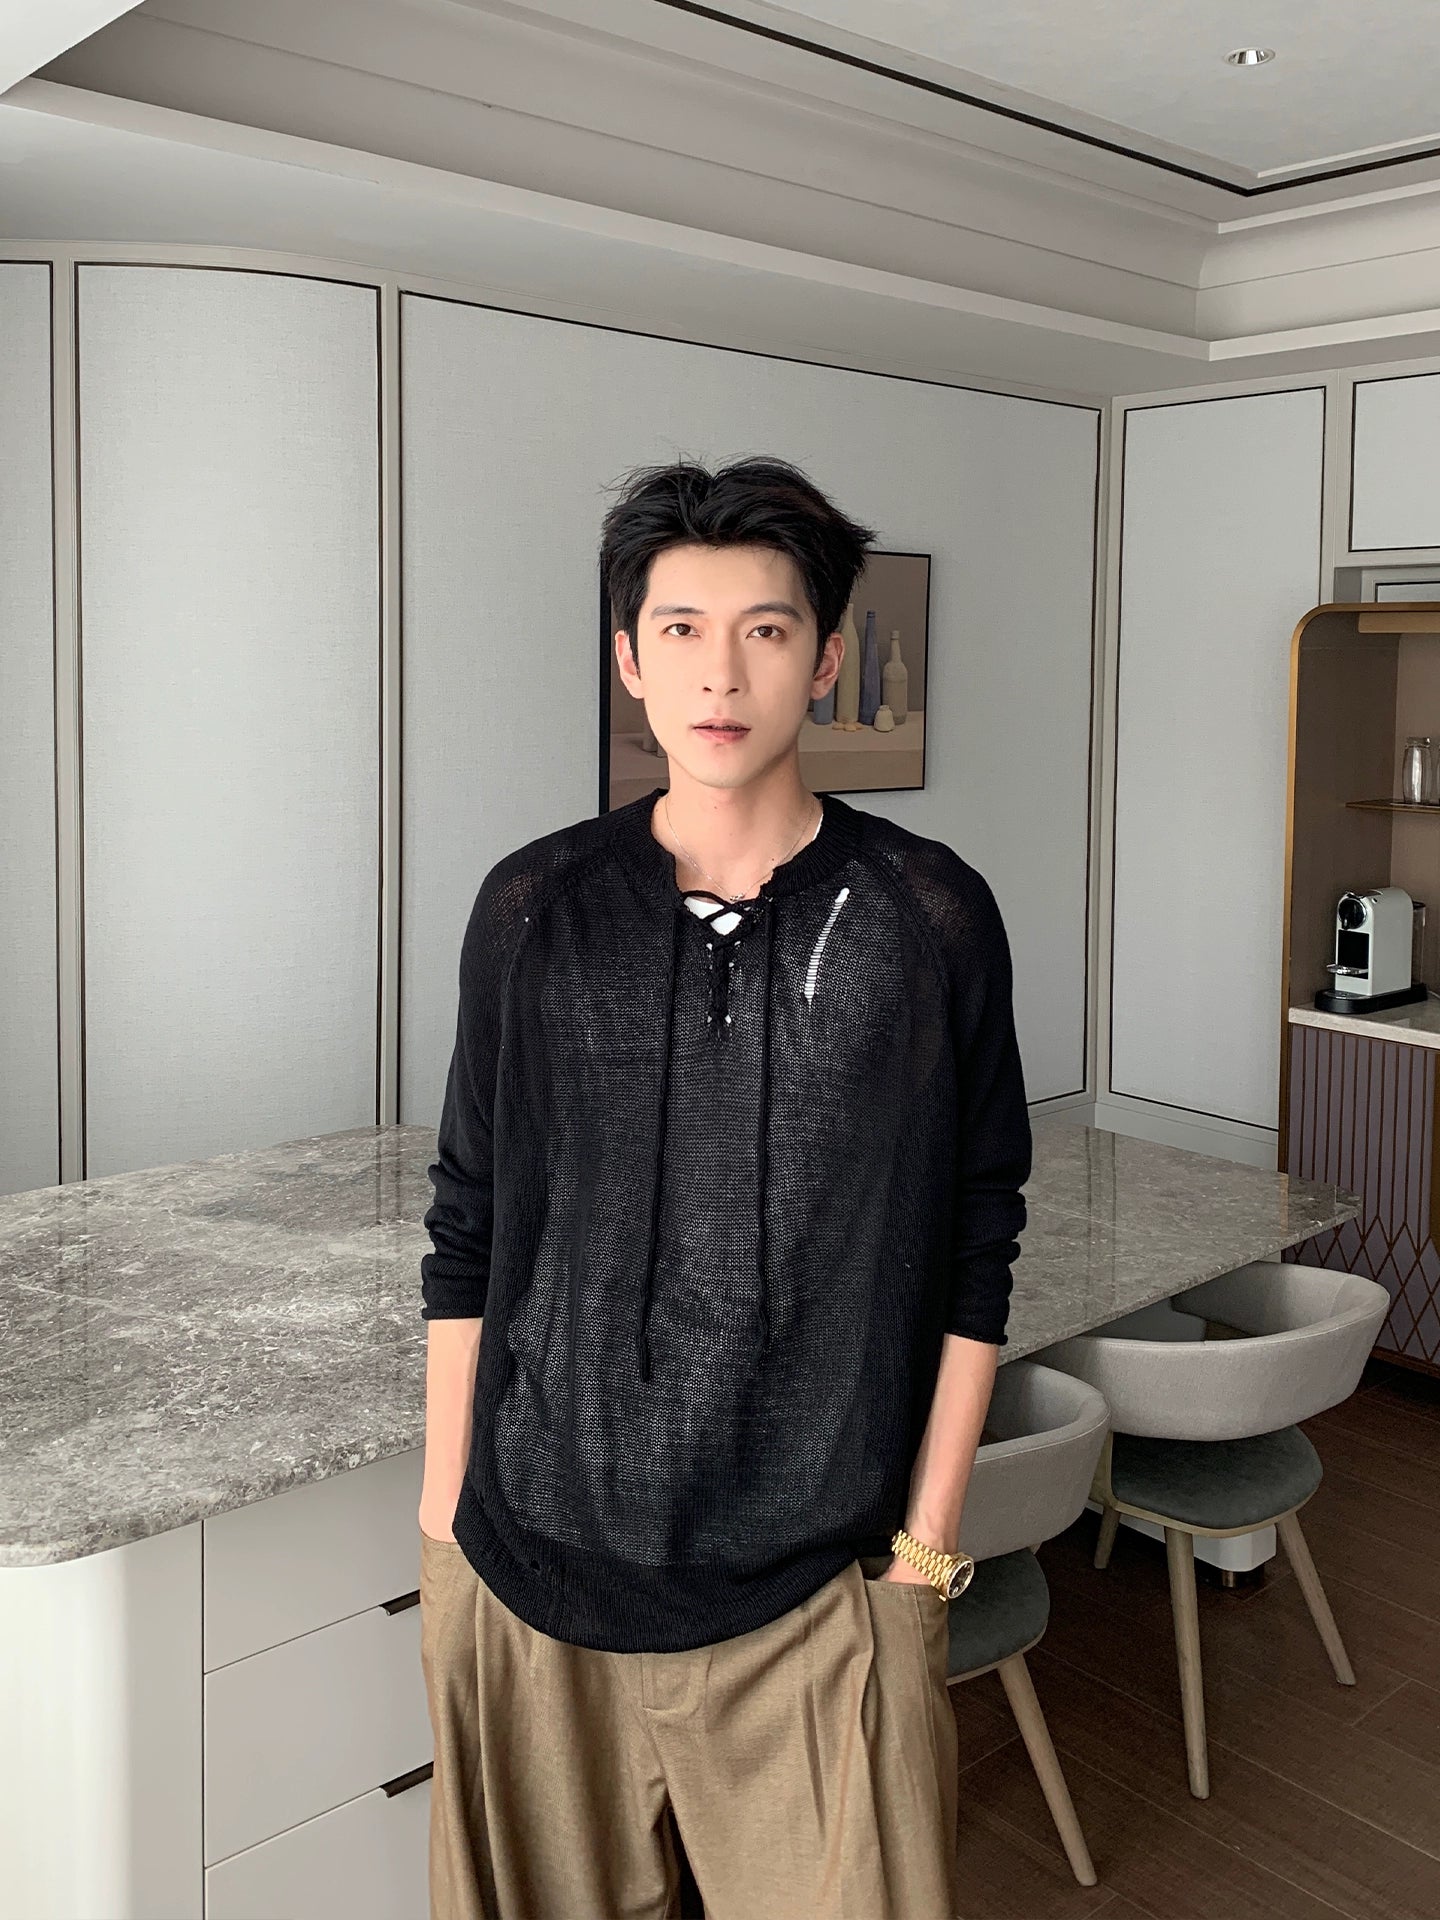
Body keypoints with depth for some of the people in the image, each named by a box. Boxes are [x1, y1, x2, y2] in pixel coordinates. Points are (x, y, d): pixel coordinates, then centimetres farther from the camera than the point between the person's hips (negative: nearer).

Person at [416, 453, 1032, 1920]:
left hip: (818, 1581, -1)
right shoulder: (535, 909, -2)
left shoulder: (929, 917, -6)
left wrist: (929, 1536, -2)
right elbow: (467, 1231, 4)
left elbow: (976, 1247, -1)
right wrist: (443, 1509, 5)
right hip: (532, 1566, 2)